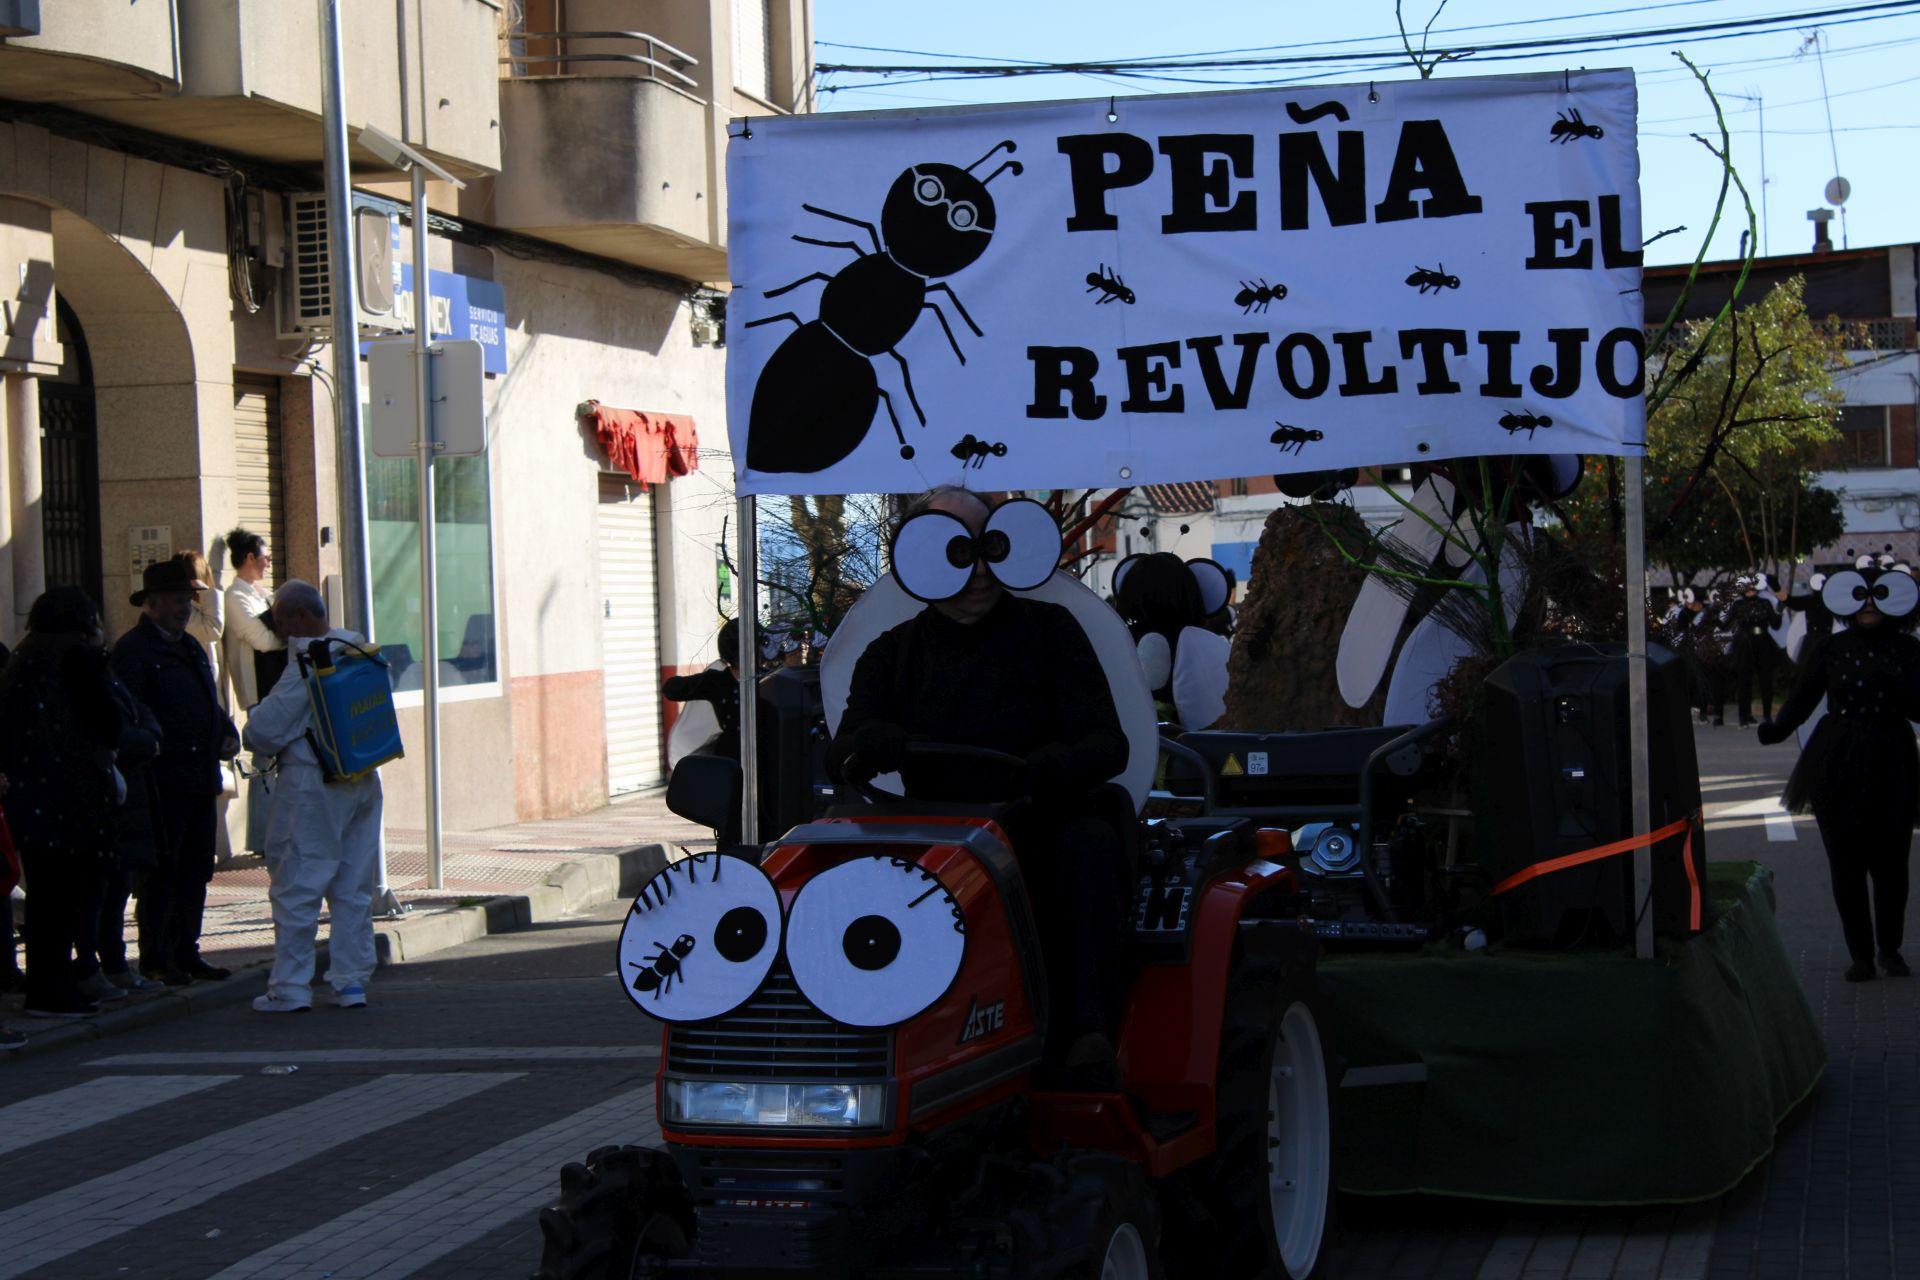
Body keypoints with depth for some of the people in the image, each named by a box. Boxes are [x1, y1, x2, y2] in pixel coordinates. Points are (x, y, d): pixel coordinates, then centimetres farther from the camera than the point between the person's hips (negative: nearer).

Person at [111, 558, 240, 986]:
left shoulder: (191, 648, 20)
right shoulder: (133, 649, -7)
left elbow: (211, 702, 28)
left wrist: (228, 734, 11)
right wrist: (150, 747, -23)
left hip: (200, 778, 8)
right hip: (161, 782, -8)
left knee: (196, 870, 11)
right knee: (161, 872, -4)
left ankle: (186, 954, 18)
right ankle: (156, 959, 1)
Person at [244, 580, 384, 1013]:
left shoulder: (306, 663, -17)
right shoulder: (358, 649, 7)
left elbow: (265, 728, -17)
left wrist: (260, 746, 7)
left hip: (312, 786, -8)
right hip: (362, 781, 8)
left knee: (295, 888, 0)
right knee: (353, 889, 11)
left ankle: (290, 987, 2)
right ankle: (351, 982, 13)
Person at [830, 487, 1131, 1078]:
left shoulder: (1047, 630, 9)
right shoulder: (891, 656, 15)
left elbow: (1107, 743, 1)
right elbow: (841, 755, 1)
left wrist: (1055, 768, -25)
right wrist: (873, 744, -26)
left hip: (1042, 830, -1)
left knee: (1089, 846, -34)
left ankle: (1089, 1035, -40)